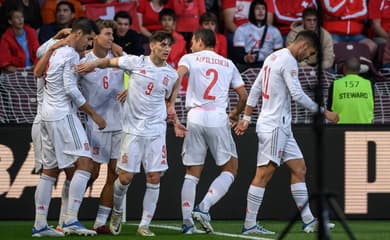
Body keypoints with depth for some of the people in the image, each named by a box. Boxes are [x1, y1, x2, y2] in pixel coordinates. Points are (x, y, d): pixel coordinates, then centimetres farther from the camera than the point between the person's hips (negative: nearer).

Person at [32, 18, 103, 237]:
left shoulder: (55, 52, 15)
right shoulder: (71, 55, -11)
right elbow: (71, 89, -15)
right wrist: (94, 114, -8)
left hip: (47, 116, 10)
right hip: (63, 116, -10)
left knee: (50, 170, 12)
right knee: (85, 164, -13)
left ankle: (40, 225, 9)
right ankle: (71, 221, -21)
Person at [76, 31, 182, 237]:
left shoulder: (171, 74, 6)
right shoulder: (136, 62, -4)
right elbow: (110, 62, 5)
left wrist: (173, 116, 8)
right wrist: (94, 64, -13)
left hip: (156, 131, 3)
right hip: (132, 129, -3)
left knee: (154, 178, -3)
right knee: (125, 177, -3)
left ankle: (145, 225, 5)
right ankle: (117, 211, 26)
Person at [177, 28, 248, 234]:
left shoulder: (189, 59, 9)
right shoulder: (228, 64, 16)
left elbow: (177, 76, -12)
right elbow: (243, 95, 16)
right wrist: (235, 113, 34)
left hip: (195, 118, 0)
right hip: (218, 119, 0)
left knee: (192, 173, 7)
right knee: (230, 170, 8)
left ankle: (187, 221, 0)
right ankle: (204, 207, -11)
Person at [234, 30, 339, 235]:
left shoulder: (273, 57, 16)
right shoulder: (288, 61, -13)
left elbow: (255, 89, 18)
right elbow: (297, 95, -19)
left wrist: (246, 118, 20)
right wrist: (323, 112, -12)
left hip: (281, 127, 10)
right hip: (274, 126, -10)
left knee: (299, 169, 9)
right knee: (264, 174, -9)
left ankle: (308, 221, 9)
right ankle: (249, 224, -9)